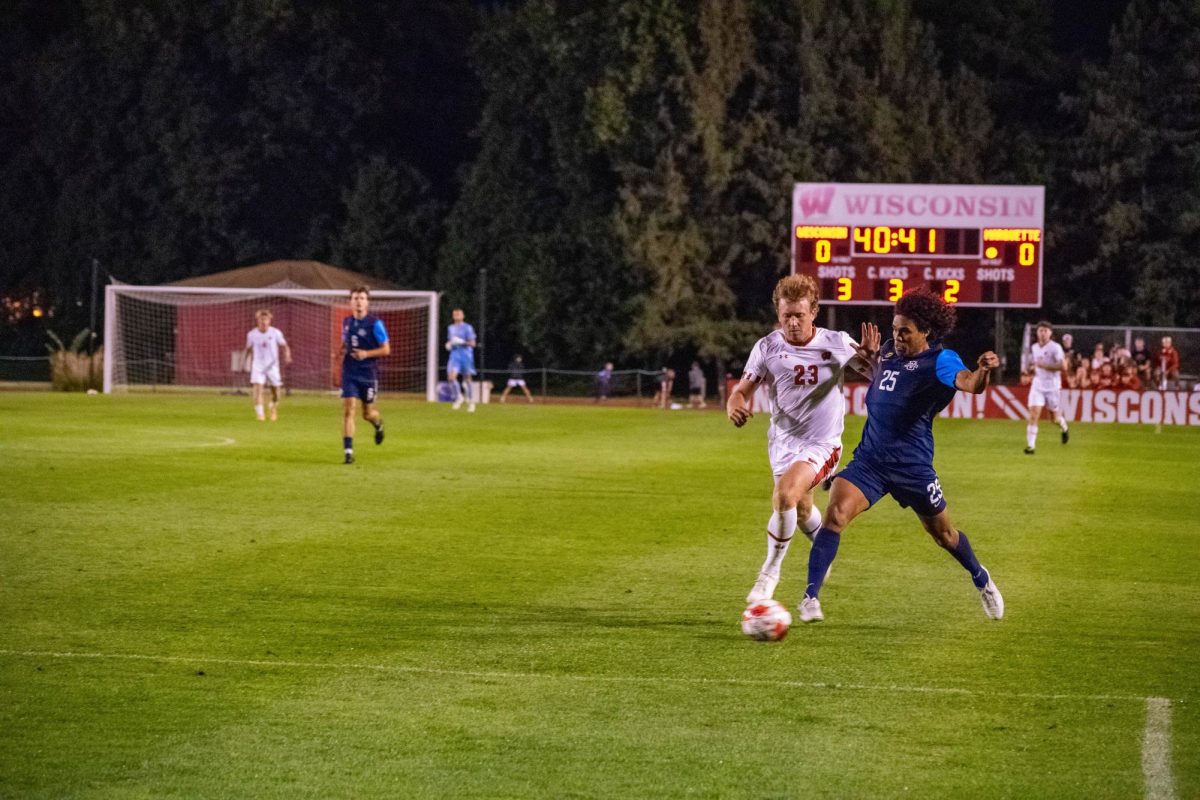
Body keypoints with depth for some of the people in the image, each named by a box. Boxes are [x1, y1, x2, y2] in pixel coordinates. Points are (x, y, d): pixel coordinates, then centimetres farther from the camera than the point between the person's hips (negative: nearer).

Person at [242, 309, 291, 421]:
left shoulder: (275, 333, -5)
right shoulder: (252, 334, -2)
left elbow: (284, 347, 1)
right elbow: (248, 349, 13)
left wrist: (287, 357, -18)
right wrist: (243, 362, 5)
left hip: (272, 365, 1)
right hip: (258, 365, -1)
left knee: (275, 391, 7)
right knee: (258, 387, -20)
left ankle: (274, 408, 38)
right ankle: (259, 413, -21)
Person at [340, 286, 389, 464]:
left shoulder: (375, 323, -8)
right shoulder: (347, 322, 6)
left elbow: (386, 349, -7)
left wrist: (366, 354, -20)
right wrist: (341, 352, 0)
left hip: (369, 374, -3)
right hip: (350, 374, 3)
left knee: (368, 413, 8)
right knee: (348, 410, -11)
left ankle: (378, 424, 46)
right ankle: (348, 451, -10)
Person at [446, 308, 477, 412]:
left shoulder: (467, 327, -5)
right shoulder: (450, 328, 12)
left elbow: (472, 343, -7)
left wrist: (462, 342, -21)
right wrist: (448, 344, 4)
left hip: (466, 354, -4)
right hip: (454, 354, 4)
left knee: (467, 379, 3)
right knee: (451, 376, -16)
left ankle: (471, 402, 16)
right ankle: (458, 397, 1)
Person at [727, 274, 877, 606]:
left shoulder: (837, 343, -10)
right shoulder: (767, 347, -6)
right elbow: (742, 390, -2)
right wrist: (735, 406, -26)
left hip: (822, 444, -4)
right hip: (783, 442, 4)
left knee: (785, 494, -28)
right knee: (801, 511, 20)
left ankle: (770, 572, -12)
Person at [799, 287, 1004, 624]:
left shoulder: (939, 361, -13)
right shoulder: (890, 350, 6)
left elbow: (969, 383, -34)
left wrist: (982, 371, -56)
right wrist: (869, 355, 7)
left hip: (912, 465, -4)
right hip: (869, 459, 4)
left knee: (943, 533, 13)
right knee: (834, 515, -18)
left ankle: (981, 580, 42)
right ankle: (811, 597, -17)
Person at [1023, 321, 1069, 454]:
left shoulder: (1055, 347, -11)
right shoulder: (1034, 347, 7)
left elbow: (1063, 366, -20)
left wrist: (1044, 365, -24)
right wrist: (1032, 369, 4)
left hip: (1052, 386, -3)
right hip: (1037, 384, 3)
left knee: (1055, 419, 9)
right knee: (1033, 415, -12)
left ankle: (1064, 428, 45)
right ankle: (1030, 445, -11)